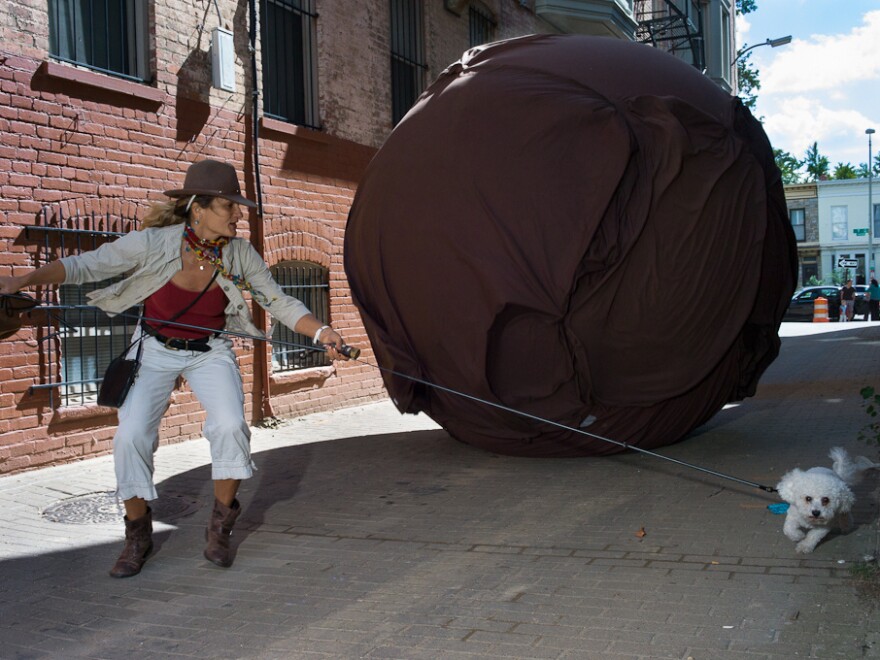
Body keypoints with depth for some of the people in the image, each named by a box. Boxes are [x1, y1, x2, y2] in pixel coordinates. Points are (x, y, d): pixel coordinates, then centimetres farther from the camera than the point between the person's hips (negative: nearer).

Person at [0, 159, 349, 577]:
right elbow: (85, 266, -18)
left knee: (230, 425, -23)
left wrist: (320, 332, -26)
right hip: (155, 350, -1)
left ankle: (220, 527, 0)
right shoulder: (154, 243, -22)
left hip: (210, 351, 1)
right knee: (130, 436, -17)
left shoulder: (240, 254, -15)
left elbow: (279, 302, -9)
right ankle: (138, 535, 8)